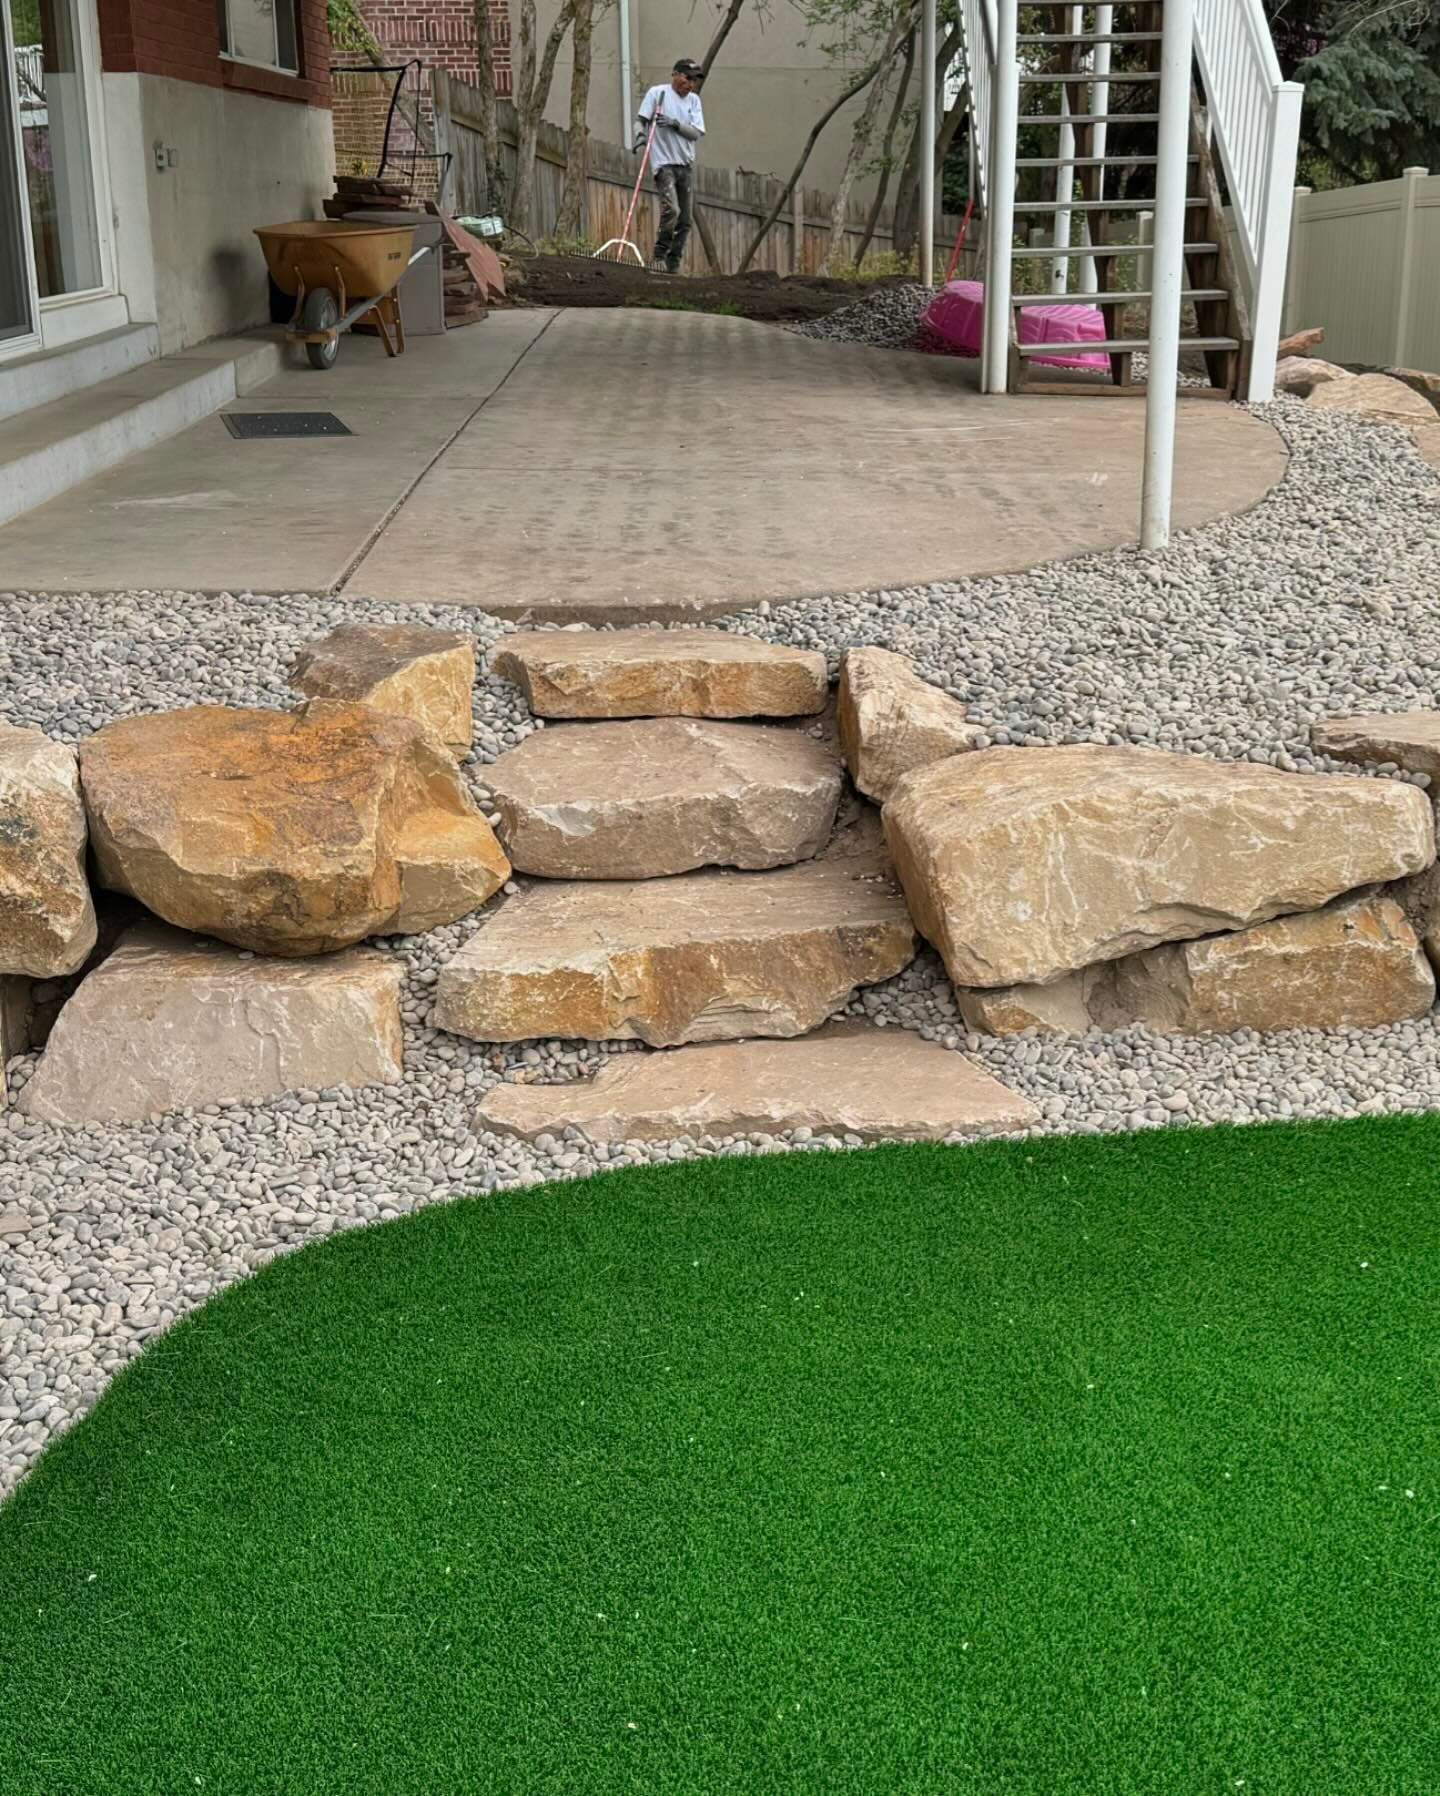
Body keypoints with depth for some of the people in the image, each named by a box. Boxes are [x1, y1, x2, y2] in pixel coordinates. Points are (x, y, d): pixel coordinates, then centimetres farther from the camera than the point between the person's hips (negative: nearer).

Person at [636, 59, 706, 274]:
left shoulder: (694, 100, 14)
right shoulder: (657, 93, 1)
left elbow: (697, 133, 3)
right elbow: (642, 119, 0)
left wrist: (675, 123, -12)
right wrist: (641, 135, -20)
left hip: (686, 165, 6)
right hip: (664, 162, -6)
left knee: (686, 219, 4)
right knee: (671, 210, -22)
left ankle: (673, 264, 12)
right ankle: (659, 256, -10)